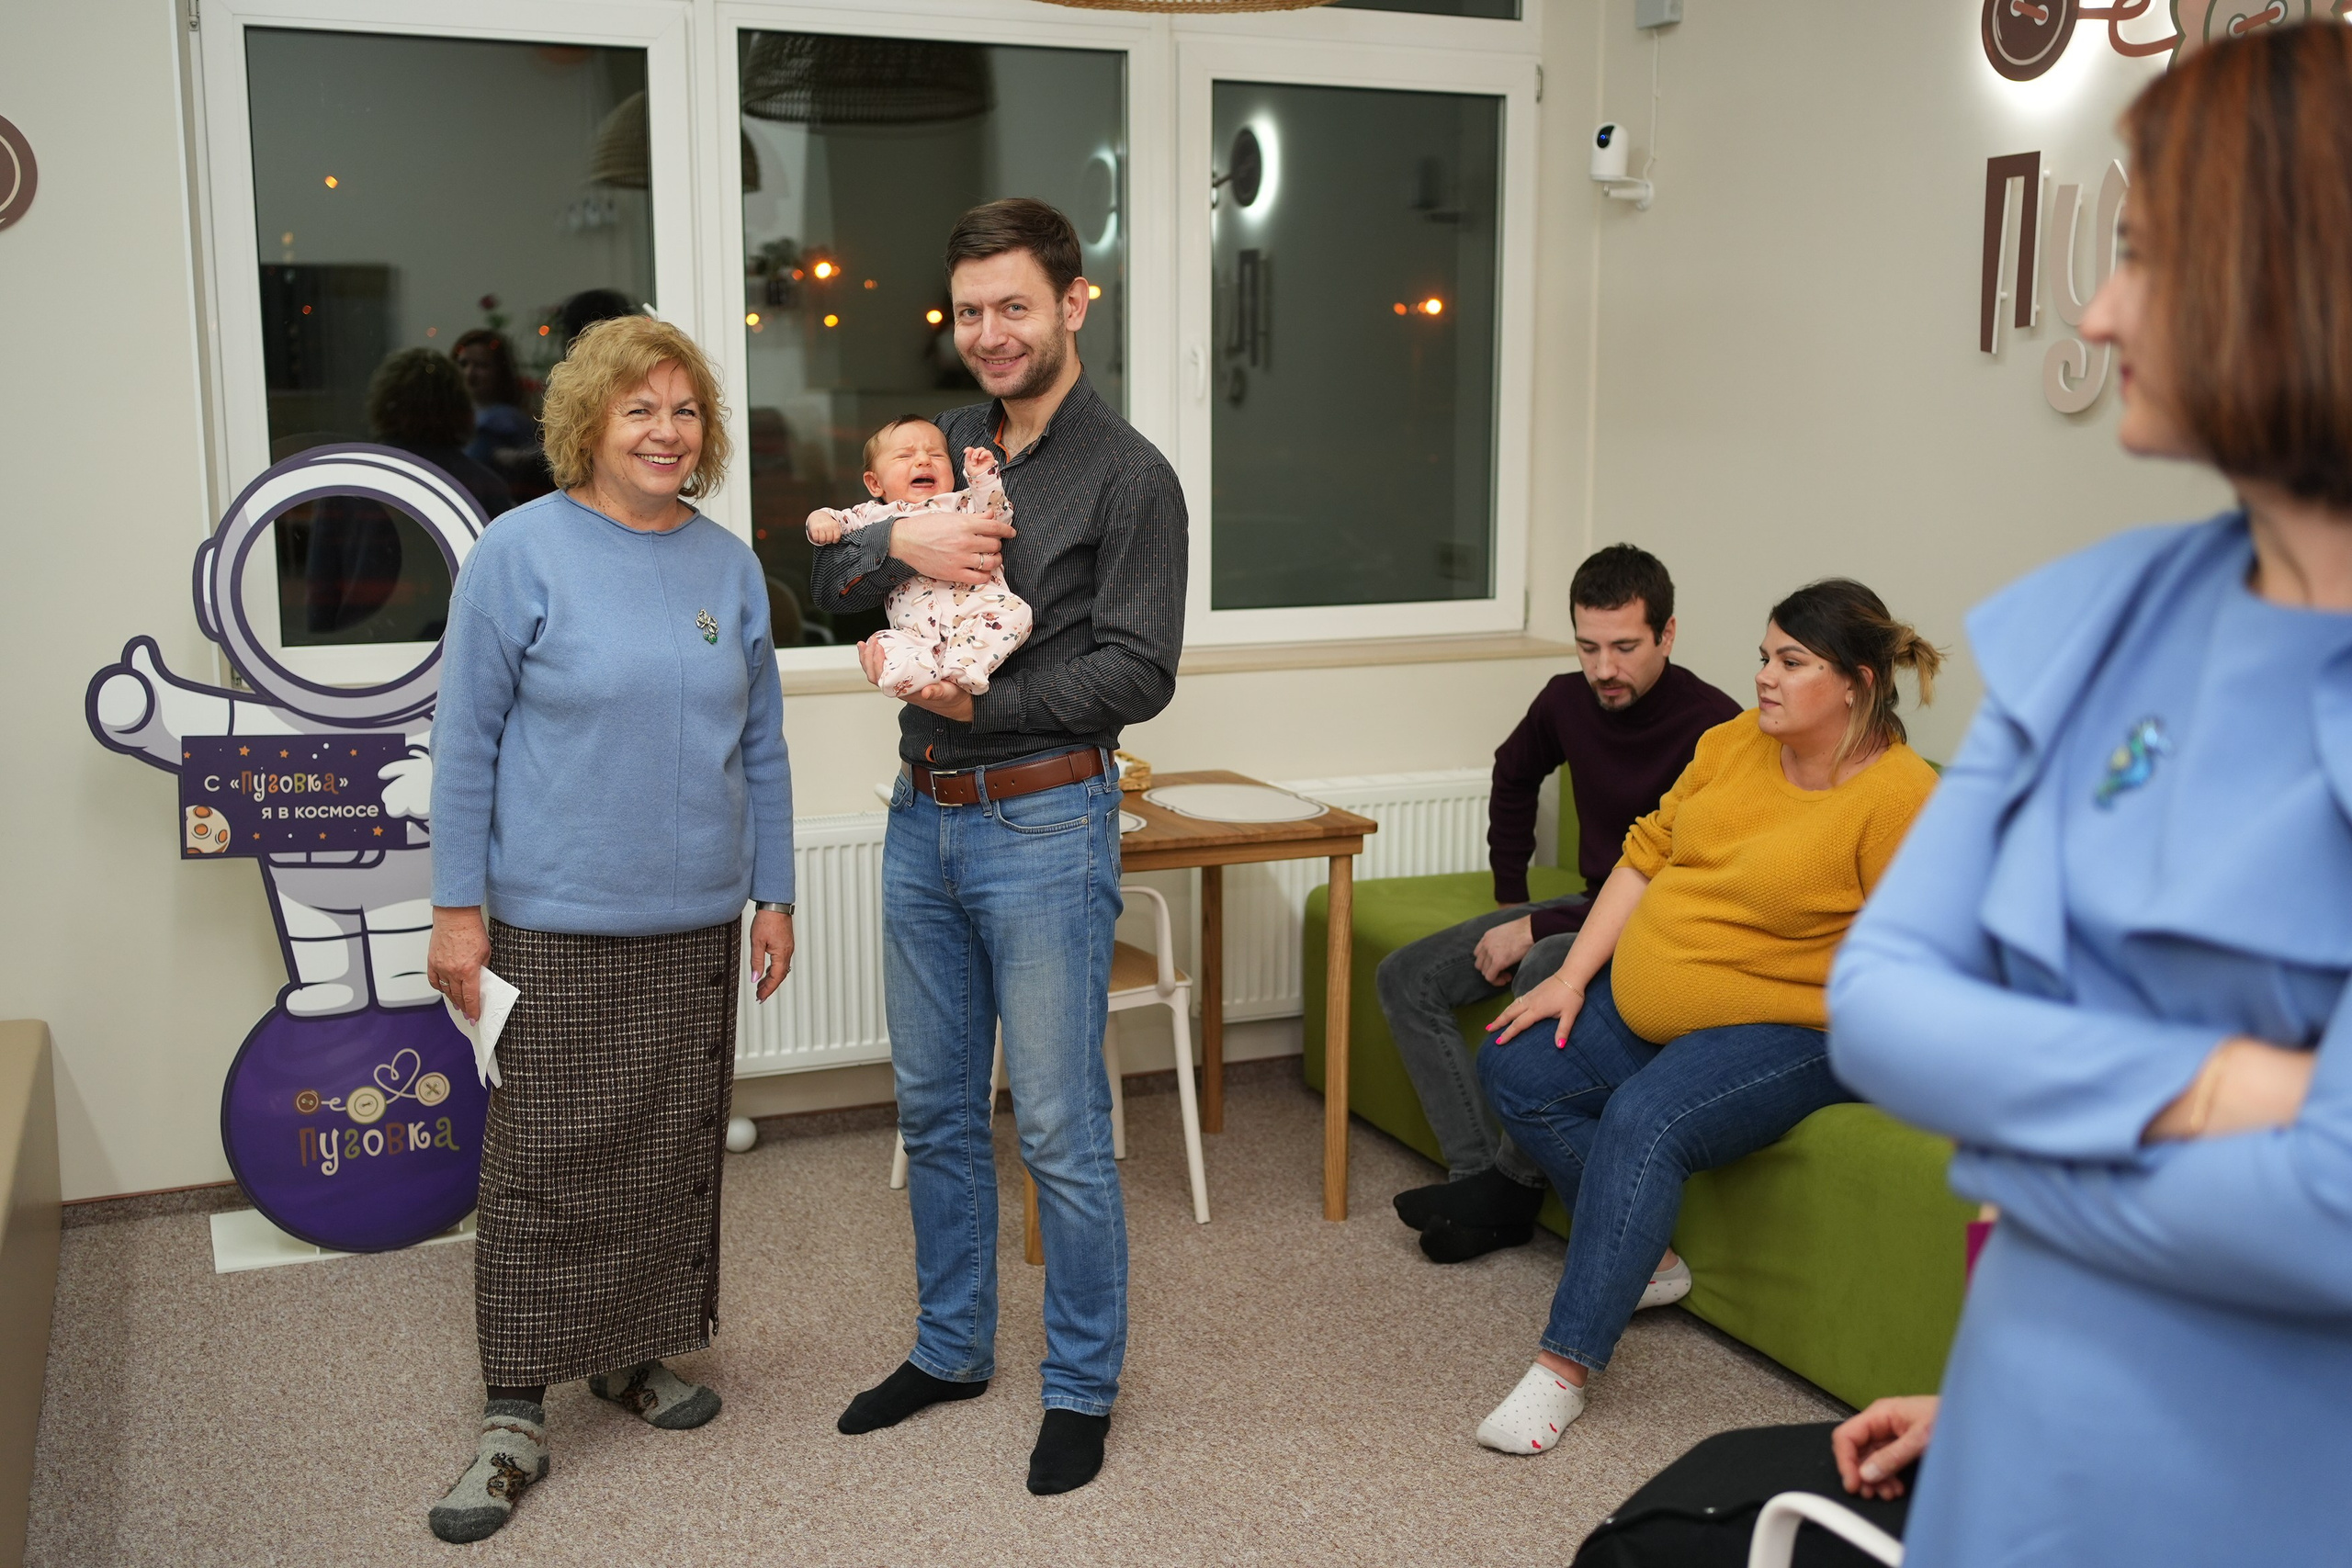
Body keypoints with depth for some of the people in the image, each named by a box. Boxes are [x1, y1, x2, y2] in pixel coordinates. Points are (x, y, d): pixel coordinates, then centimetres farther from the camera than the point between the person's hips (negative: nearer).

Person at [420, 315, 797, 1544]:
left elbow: (761, 745, 11)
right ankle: (516, 1414, 11)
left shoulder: (729, 565, 7)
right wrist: (457, 907, -9)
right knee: (546, 1157, -1)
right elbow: (465, 740, -6)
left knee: (676, 1147, 12)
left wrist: (773, 895, 9)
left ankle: (635, 1352, 30)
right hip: (555, 922, -4)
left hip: (696, 922, 5)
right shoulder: (522, 552, -6)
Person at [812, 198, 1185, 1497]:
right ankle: (951, 1348, 33)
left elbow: (1137, 673, -13)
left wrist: (982, 702, -19)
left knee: (1060, 1131, 1)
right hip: (922, 818, 6)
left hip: (1043, 825, -6)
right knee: (935, 1110, 16)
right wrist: (896, 543, -13)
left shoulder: (1126, 475, -7)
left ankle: (1082, 1387, 18)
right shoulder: (942, 444, 11)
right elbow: (826, 584, 8)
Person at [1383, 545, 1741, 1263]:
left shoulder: (1712, 727, -23)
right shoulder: (1568, 700, -2)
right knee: (1405, 978, -4)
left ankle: (1513, 1184, -19)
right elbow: (1514, 777, 21)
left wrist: (1537, 929, -24)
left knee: (1548, 970, -38)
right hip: (1593, 906, 8)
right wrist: (1510, 899, 16)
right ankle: (1481, 1174, -14)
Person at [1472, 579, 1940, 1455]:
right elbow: (1647, 855, 7)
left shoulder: (1901, 797, -15)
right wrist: (1573, 976, 2)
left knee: (1644, 1121, -31)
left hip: (1784, 1035, -8)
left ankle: (1565, 1367, -24)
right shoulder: (1732, 743, 4)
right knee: (1513, 1069, 0)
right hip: (1643, 1004, 8)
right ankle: (1644, 1260, 9)